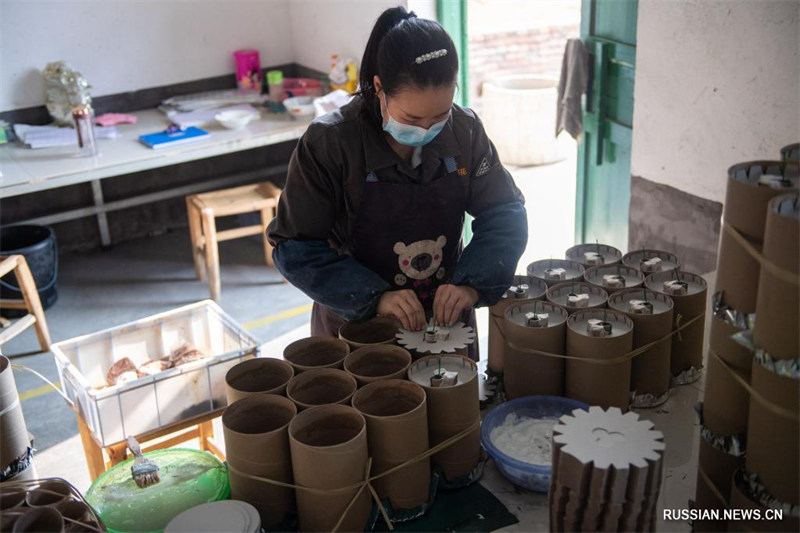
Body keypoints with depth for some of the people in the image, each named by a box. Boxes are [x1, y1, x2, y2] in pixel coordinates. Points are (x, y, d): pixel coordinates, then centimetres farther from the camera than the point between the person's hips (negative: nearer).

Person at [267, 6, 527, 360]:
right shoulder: (328, 143, -20)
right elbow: (297, 248, -18)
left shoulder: (464, 130, -10)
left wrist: (472, 284, -22)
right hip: (357, 328, -3)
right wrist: (373, 297, -30)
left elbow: (505, 212, -4)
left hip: (447, 319, 4)